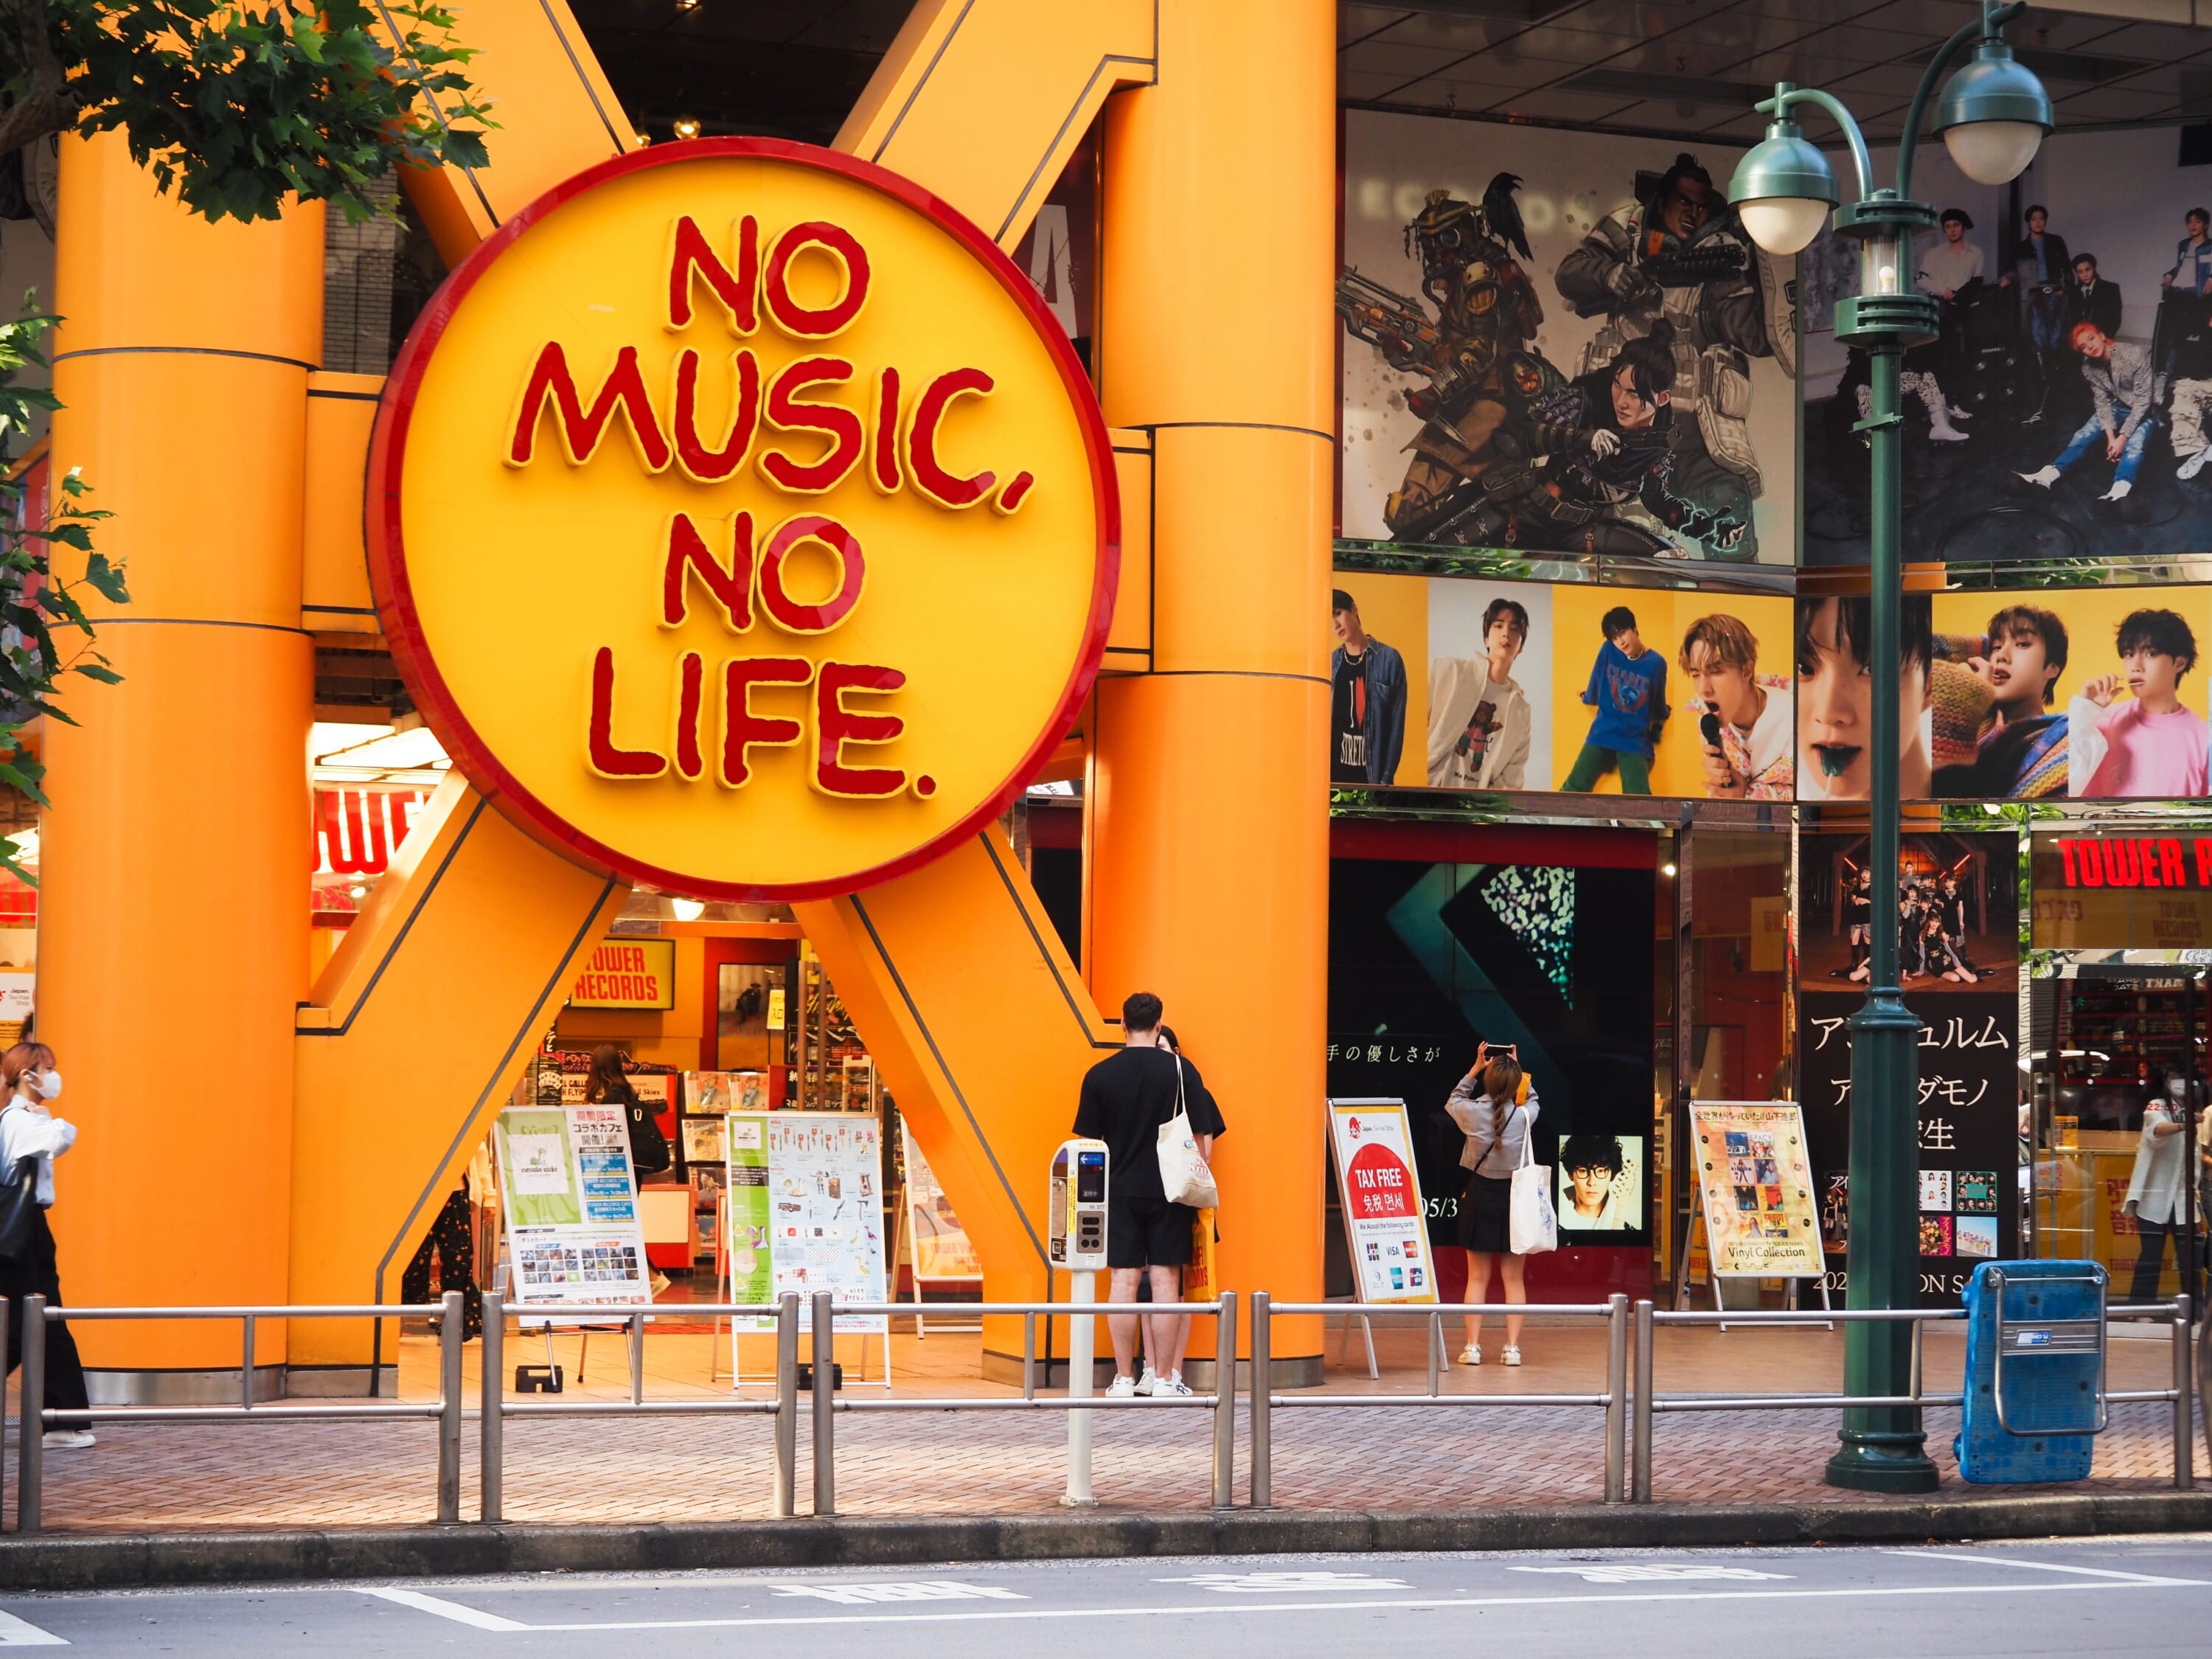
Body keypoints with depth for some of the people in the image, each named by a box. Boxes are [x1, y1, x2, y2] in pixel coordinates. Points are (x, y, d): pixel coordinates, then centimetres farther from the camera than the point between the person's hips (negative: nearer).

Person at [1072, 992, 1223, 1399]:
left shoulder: (1100, 1075, 0)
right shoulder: (1181, 1070, -2)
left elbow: (1089, 1142, 4)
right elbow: (1200, 1137, 1)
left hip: (1119, 1191, 0)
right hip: (1169, 1190, 0)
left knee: (1123, 1281, 2)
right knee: (1165, 1280, 1)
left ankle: (1124, 1378, 2)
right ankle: (1162, 1378, 1)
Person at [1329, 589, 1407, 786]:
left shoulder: (1389, 660, -3)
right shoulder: (1331, 663, 8)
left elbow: (1396, 725, -4)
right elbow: (1323, 720, 12)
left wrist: (1386, 778, -9)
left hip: (1372, 773, -3)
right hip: (1335, 770, 3)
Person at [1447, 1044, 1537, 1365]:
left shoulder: (1472, 1112, -10)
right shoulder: (1524, 1115, -10)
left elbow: (1453, 1101, 15)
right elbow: (1533, 1100, 16)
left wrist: (1476, 1068, 16)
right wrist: (1516, 1070, 18)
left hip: (1481, 1196, 0)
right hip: (1515, 1195, 0)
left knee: (1478, 1277, 7)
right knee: (1514, 1278, 6)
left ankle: (1473, 1347, 5)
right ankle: (1512, 1347, 5)